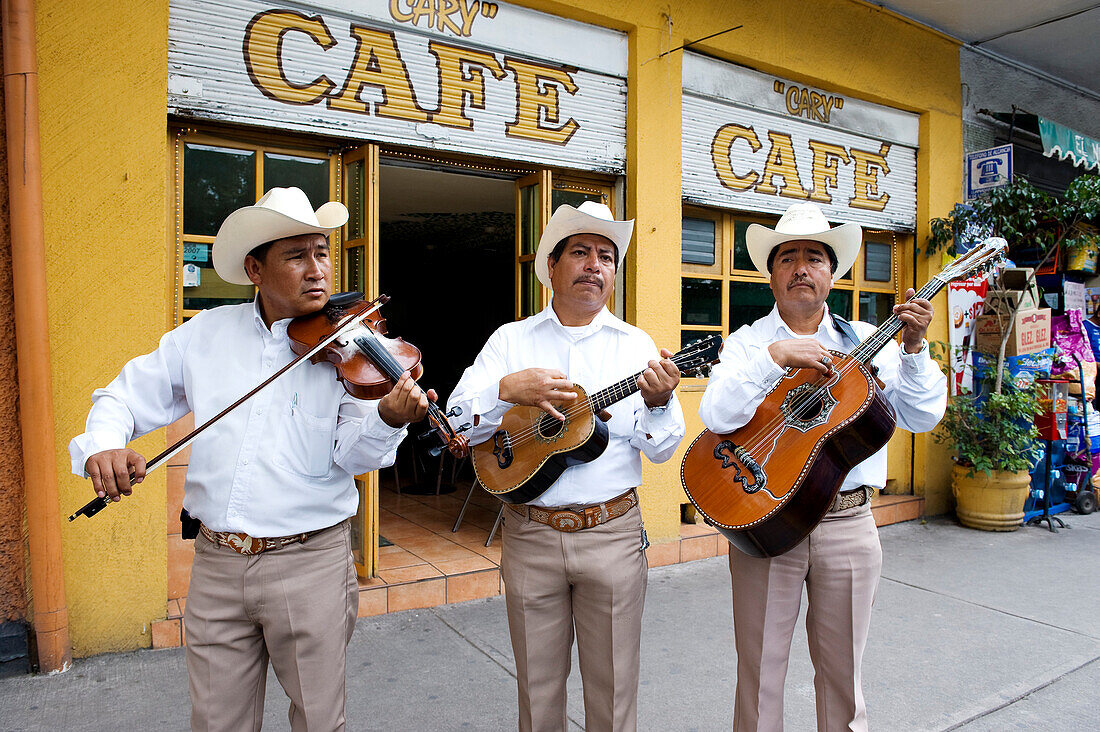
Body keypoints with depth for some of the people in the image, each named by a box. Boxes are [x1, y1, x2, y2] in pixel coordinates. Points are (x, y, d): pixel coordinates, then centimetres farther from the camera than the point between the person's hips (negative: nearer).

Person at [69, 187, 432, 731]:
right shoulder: (206, 333, 4)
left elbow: (353, 453, -13)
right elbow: (128, 395, 10)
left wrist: (387, 418, -34)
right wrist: (103, 442, -11)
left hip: (310, 564, -2)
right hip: (216, 563, 3)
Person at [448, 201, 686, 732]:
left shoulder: (635, 345, 3)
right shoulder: (511, 339, 3)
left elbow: (659, 450, -2)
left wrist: (658, 402, -22)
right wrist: (508, 390, -23)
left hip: (613, 533, 0)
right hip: (529, 533, 0)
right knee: (537, 687, 16)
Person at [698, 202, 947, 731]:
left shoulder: (866, 342, 7)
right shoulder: (748, 342, 0)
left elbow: (922, 418, 1)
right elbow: (716, 416, -17)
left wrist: (913, 348, -10)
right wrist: (776, 356, -22)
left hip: (848, 523, 2)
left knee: (841, 671, 17)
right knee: (760, 672, 11)